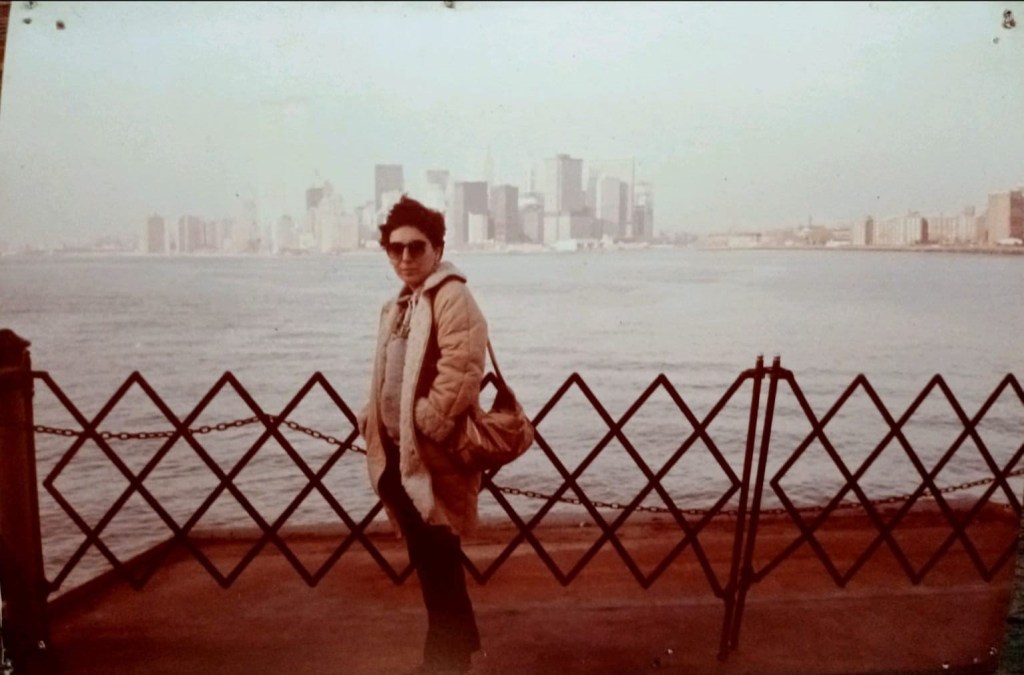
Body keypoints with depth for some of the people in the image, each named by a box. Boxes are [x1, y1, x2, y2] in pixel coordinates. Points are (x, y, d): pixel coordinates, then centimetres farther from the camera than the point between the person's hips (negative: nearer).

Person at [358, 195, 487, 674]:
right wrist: (373, 419, 12)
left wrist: (428, 425, -21)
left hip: (433, 452, -9)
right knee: (425, 555, 17)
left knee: (437, 555, -1)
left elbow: (460, 370, -25)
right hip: (399, 448, 10)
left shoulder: (451, 297, -13)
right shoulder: (398, 305, 17)